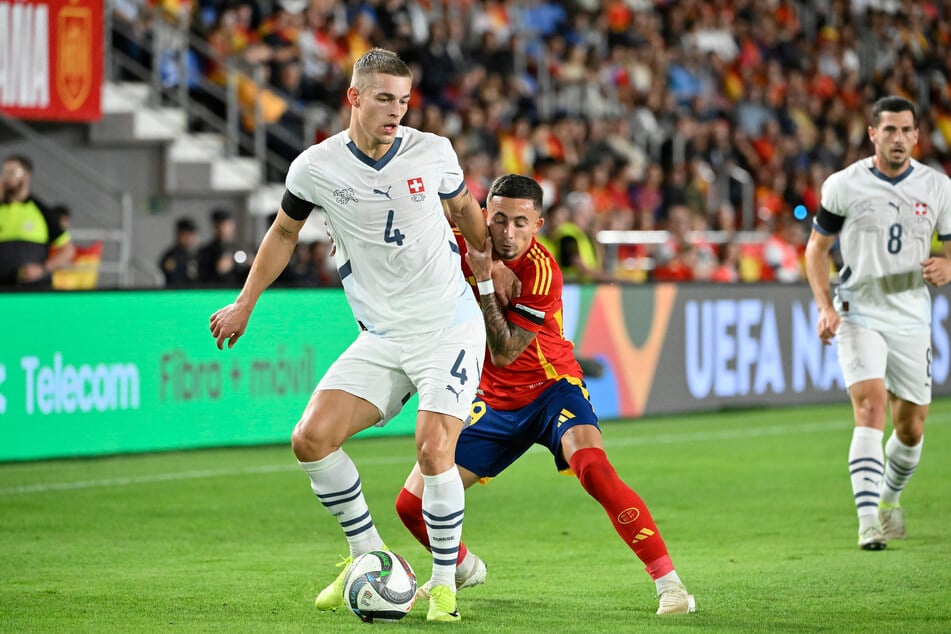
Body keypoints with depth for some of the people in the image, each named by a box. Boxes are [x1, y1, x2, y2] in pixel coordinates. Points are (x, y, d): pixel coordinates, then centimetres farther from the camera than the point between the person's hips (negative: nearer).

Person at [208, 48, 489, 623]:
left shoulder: (433, 153, -6)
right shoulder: (315, 166, -5)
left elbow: (465, 207, 16)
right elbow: (285, 231, 14)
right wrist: (245, 304, 15)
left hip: (450, 328, -3)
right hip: (381, 338, 3)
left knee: (434, 449, -19)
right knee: (312, 439, -11)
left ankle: (445, 583, 0)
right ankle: (371, 559, 7)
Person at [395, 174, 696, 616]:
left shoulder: (542, 272, -24)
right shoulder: (464, 244, -11)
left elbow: (504, 353, -27)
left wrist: (485, 280, -33)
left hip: (551, 387, -5)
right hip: (493, 400, 5)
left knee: (595, 471, -34)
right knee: (411, 504, -2)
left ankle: (669, 583, -28)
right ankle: (464, 568, 31)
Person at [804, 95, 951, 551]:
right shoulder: (844, 185, -4)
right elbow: (817, 246, 6)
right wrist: (825, 307, -7)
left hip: (912, 319, 3)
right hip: (859, 314, -3)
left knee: (911, 428, 9)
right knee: (871, 408, -21)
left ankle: (889, 498, 39)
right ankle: (869, 522, -26)